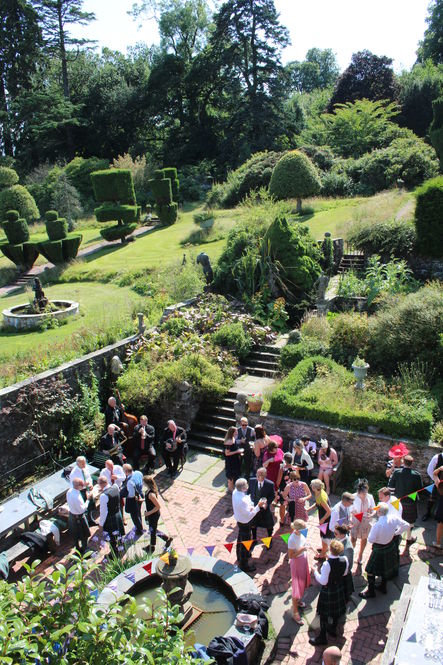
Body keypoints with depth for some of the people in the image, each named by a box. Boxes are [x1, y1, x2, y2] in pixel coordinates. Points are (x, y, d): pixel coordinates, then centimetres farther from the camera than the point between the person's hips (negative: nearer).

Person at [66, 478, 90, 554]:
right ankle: (84, 550, 29)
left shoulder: (69, 491, -10)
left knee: (75, 535, 26)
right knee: (84, 535, 14)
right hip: (79, 517, -8)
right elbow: (82, 509, -27)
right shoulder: (76, 497, -36)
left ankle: (78, 549, 45)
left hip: (71, 514, 8)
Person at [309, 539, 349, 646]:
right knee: (336, 610, 27)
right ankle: (333, 629, 49)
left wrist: (315, 572, -11)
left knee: (324, 614, 14)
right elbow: (345, 573, 1)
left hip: (328, 591, -6)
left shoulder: (327, 564, -35)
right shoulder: (344, 560, -18)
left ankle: (322, 637, 28)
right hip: (340, 588, 6)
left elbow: (323, 581, -25)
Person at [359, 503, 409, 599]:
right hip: (391, 547, 6)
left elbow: (371, 540, -23)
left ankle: (371, 592, 28)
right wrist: (396, 533, 7)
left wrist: (372, 529, -8)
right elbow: (406, 525, -4)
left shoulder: (377, 525, -35)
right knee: (385, 568, 28)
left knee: (371, 571, 13)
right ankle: (383, 587, 46)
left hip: (379, 550, -6)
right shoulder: (394, 518, -20)